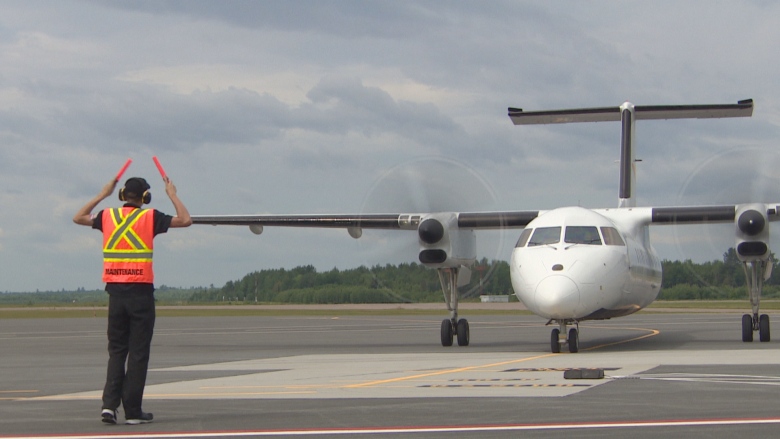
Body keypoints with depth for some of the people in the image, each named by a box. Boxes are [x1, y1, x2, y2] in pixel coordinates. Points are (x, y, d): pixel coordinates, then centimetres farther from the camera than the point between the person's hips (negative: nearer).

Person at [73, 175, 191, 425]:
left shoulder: (108, 216, 6)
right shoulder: (150, 217, -5)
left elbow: (78, 218, 23)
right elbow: (185, 220, -3)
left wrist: (102, 195, 29)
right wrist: (172, 195, 9)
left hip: (115, 291, 3)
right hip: (141, 291, -3)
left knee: (116, 350, 13)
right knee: (138, 352, 2)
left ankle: (109, 404, -1)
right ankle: (133, 411, 2)